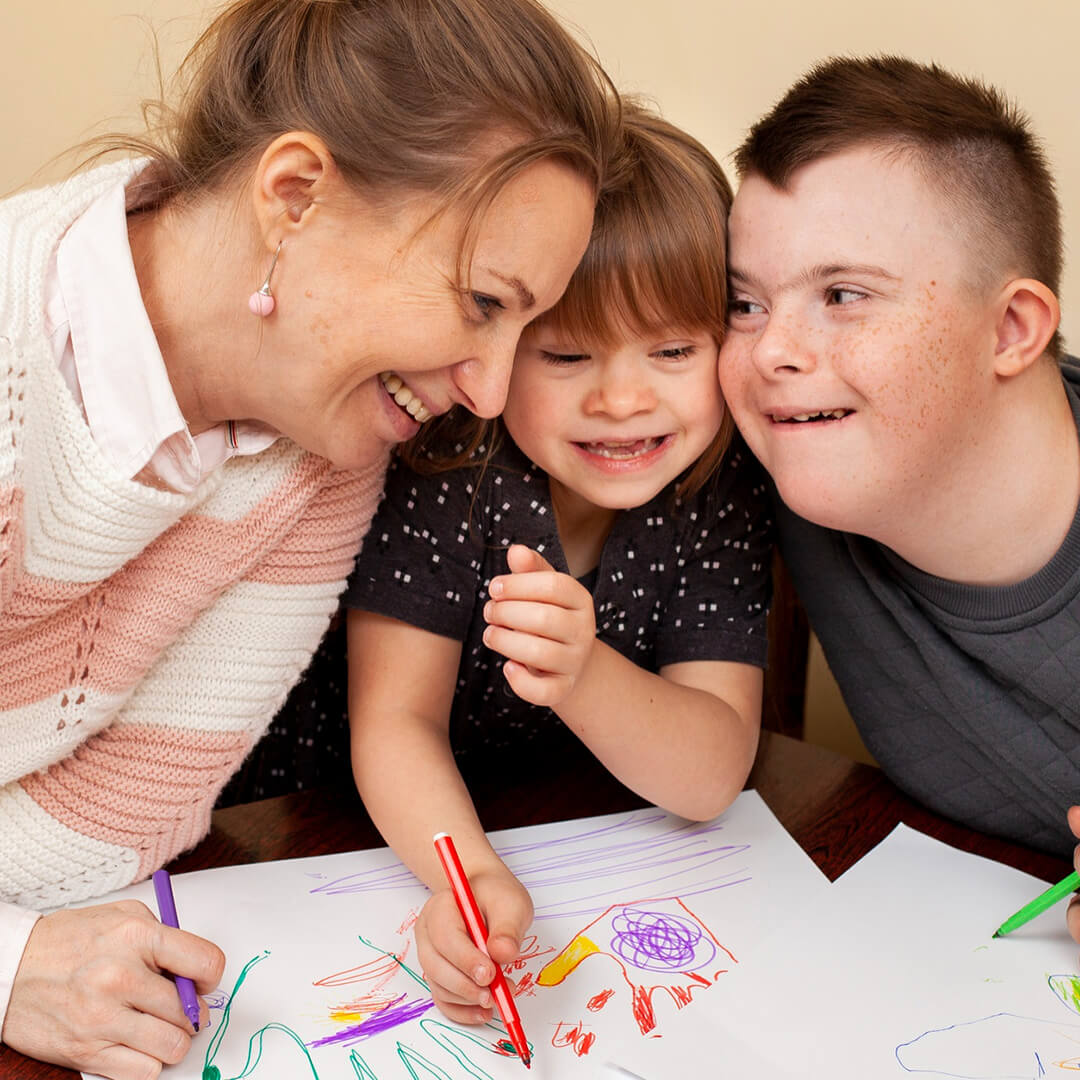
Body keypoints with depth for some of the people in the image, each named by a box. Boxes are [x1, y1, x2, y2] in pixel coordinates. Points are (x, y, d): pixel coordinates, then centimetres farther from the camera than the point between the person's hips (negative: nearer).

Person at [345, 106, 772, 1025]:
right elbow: (394, 719, -21)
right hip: (403, 840, -1)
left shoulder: (724, 493, -13)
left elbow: (712, 777, -19)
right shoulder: (444, 466, -20)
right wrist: (471, 875, -41)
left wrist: (585, 675, -39)